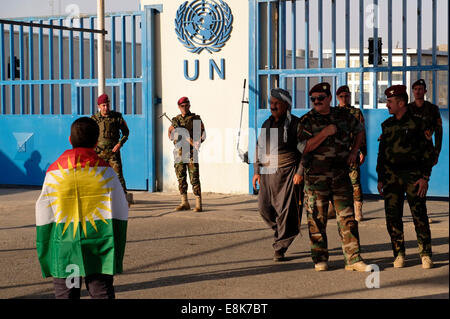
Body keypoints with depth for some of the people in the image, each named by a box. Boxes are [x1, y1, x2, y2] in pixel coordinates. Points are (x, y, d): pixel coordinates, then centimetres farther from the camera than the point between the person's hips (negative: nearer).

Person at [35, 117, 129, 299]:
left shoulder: (54, 172, -1)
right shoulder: (105, 171, -3)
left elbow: (43, 216, 2)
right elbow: (120, 213, -1)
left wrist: (46, 256, 11)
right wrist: (117, 254, 8)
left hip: (63, 250, 1)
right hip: (100, 249, -1)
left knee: (65, 294, 10)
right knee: (102, 292, 4)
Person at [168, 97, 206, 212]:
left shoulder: (196, 119, 2)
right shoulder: (176, 119, 13)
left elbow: (203, 134, -3)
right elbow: (171, 136, 14)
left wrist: (198, 142, -21)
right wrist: (171, 130, -7)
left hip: (191, 152, -4)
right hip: (179, 152, 4)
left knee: (194, 178, -8)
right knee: (181, 178, 6)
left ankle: (198, 204, -7)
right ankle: (184, 203, 15)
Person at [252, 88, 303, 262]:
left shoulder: (295, 124, -5)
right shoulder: (267, 124, 14)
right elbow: (259, 148, 19)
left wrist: (300, 172, -13)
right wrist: (256, 171, 12)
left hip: (288, 174, -6)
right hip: (268, 173, 6)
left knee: (286, 211, -5)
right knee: (264, 207, 3)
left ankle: (280, 248, 3)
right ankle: (280, 231, 30)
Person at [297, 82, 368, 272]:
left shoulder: (343, 116, 8)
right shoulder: (307, 121, -2)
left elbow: (359, 130, 25)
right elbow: (304, 147, -14)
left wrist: (354, 151, 11)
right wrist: (325, 133, -20)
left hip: (341, 176, 2)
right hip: (316, 177, -2)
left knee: (347, 217, 0)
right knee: (317, 220, 3)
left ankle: (353, 259, 4)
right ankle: (320, 259, 14)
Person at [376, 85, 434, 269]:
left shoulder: (417, 124, -3)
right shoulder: (387, 125, 12)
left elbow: (429, 152, -3)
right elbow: (382, 153, 17)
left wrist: (425, 178, -10)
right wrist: (380, 178, 11)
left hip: (413, 175, -4)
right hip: (392, 176, 4)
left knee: (419, 215, -5)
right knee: (392, 217, 1)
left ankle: (426, 255, 5)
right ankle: (399, 254, 11)